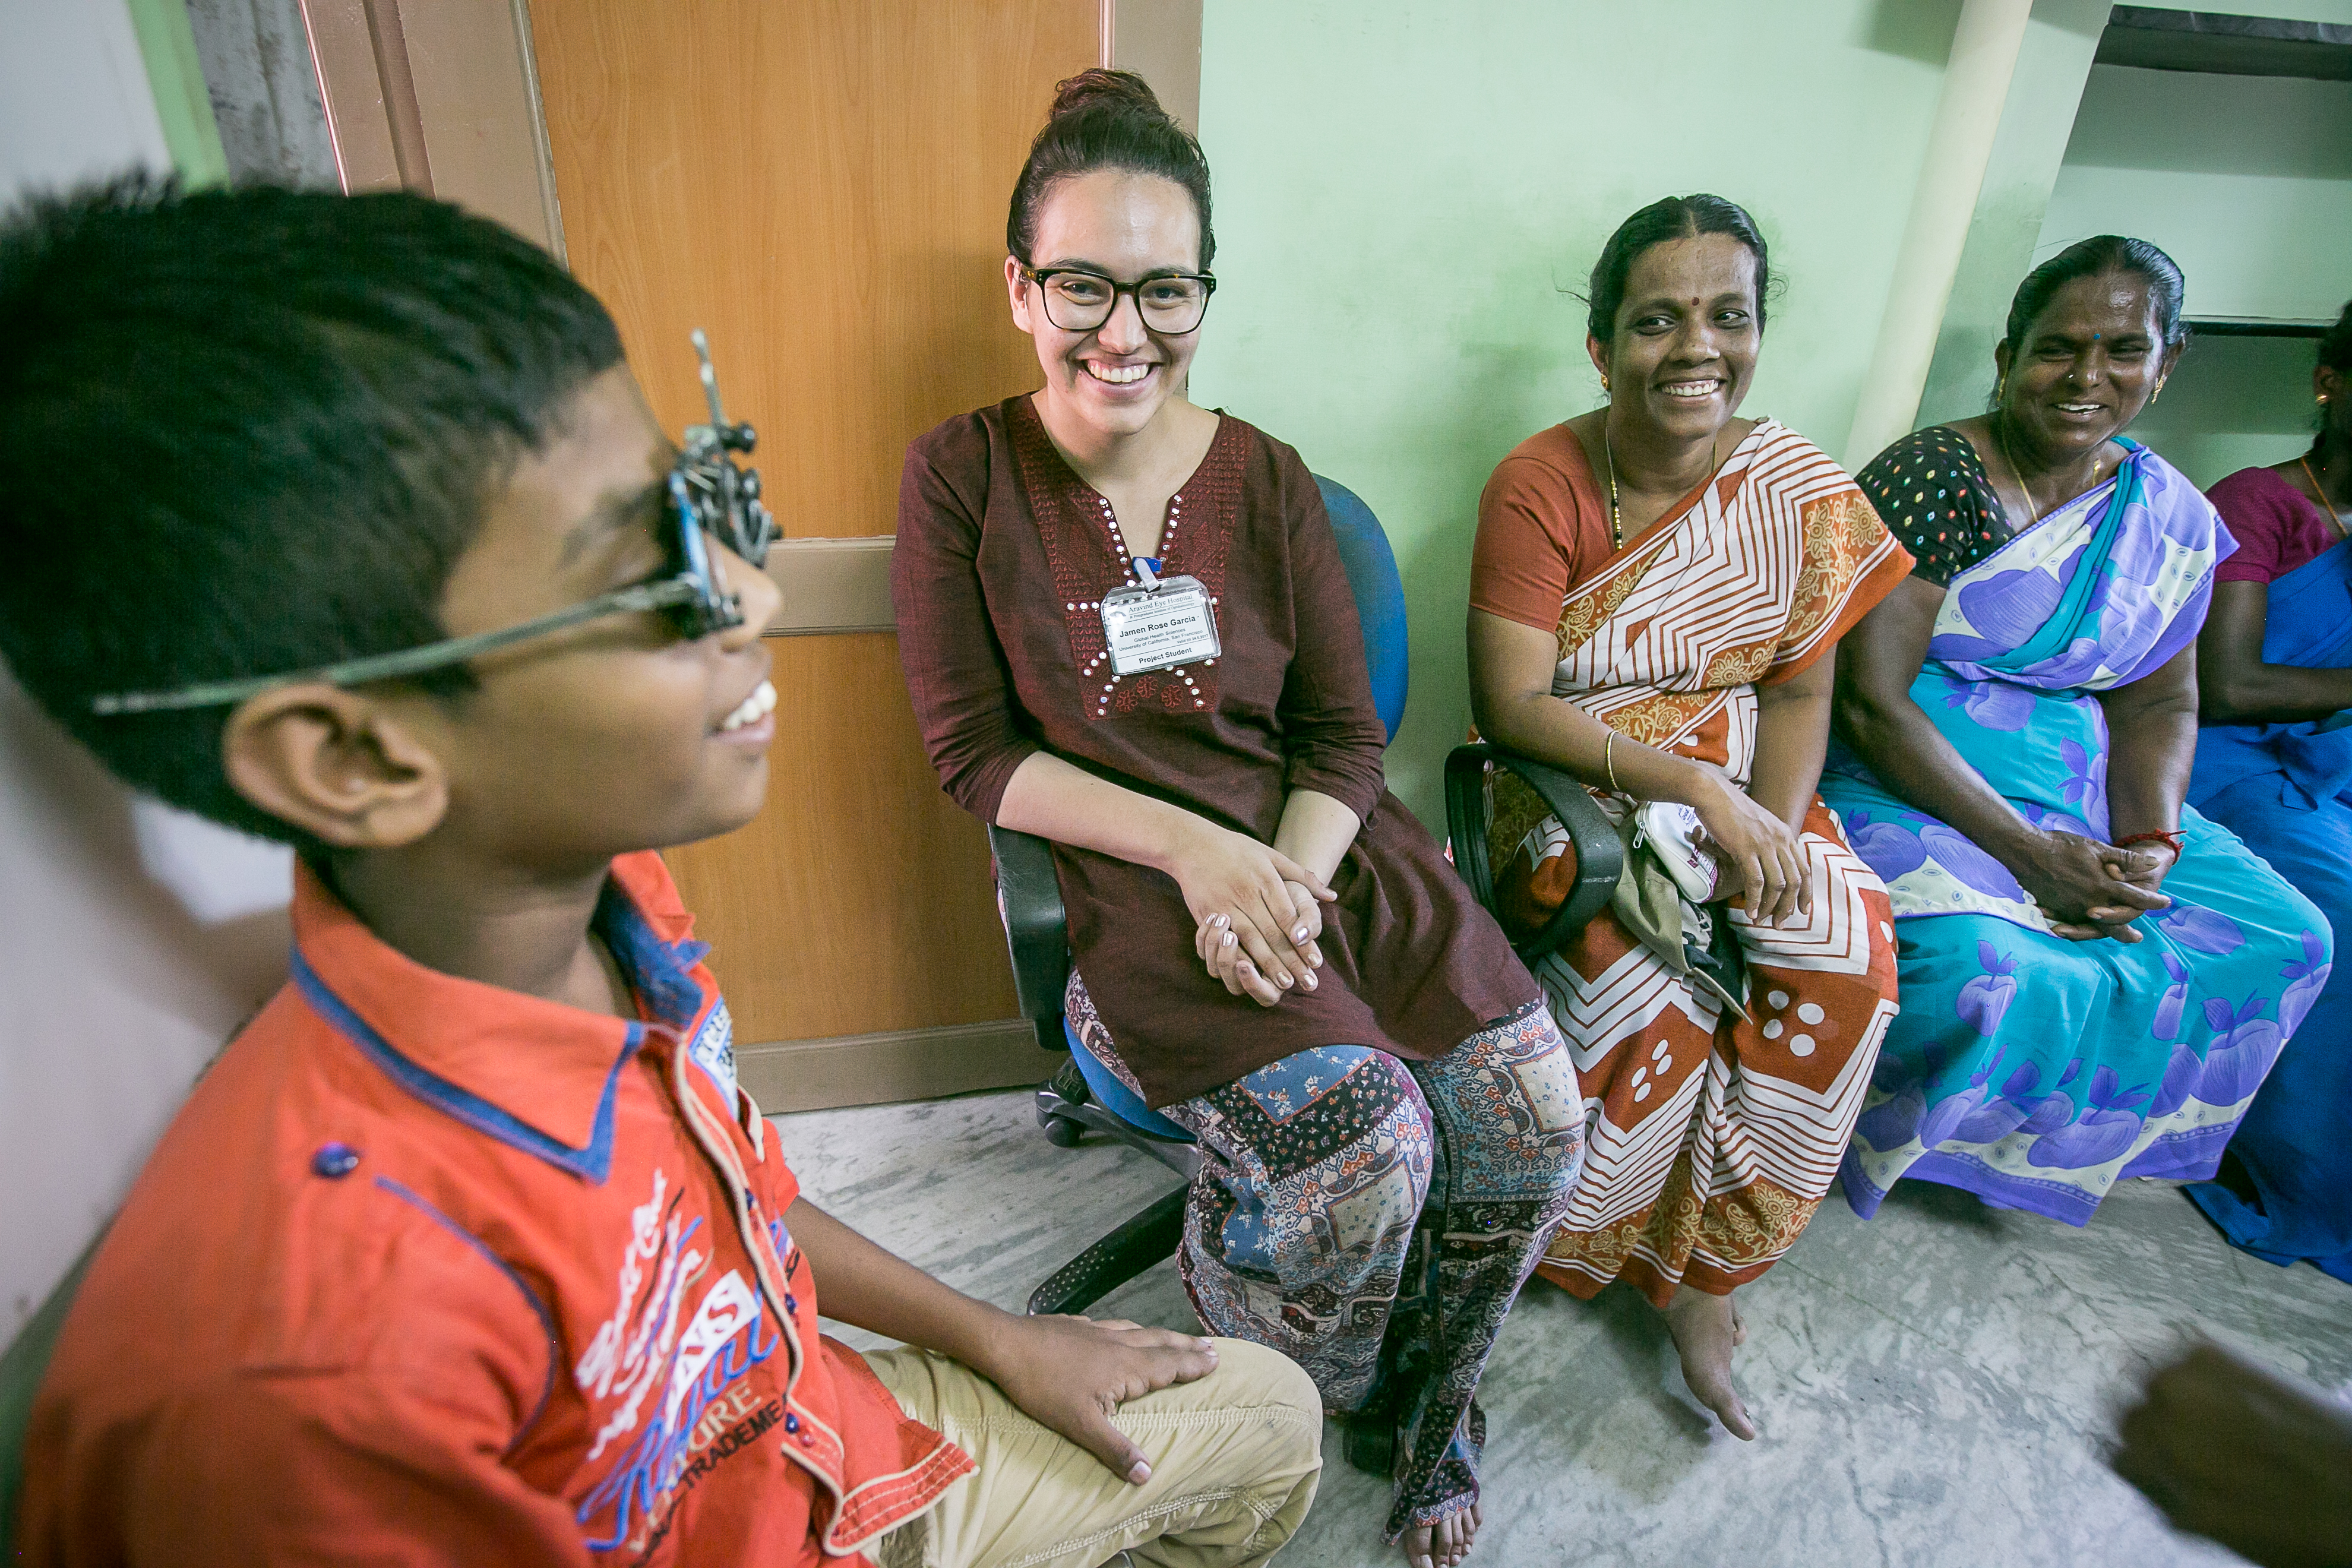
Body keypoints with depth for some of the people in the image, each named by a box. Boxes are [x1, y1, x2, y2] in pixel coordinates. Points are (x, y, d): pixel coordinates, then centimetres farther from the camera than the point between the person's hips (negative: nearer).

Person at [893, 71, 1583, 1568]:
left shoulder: (1267, 477, 6)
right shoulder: (964, 476, -2)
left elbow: (1345, 734, 6)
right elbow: (979, 753, -5)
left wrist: (1289, 878, -13)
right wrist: (1199, 850, -14)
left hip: (1322, 849, 4)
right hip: (1137, 885, -3)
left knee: (1535, 1118, -10)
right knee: (1364, 1138, -24)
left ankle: (1430, 1406, 23)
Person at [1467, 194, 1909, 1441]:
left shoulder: (1798, 485, 0)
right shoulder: (1540, 486, -12)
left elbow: (1798, 687, 3)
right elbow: (1513, 707, -17)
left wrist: (1772, 829, -14)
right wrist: (1694, 789, -23)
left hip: (1736, 778, 4)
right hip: (1570, 783, -4)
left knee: (1846, 948, -19)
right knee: (1635, 977, -27)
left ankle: (1707, 1265, 0)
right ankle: (1565, 1237, 4)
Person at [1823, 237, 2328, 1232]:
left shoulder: (2172, 516, 9)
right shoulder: (1932, 478, -14)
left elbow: (2157, 700, 14)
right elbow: (1869, 702, -20)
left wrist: (2151, 840, -6)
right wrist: (2025, 851, -20)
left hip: (2076, 790, 8)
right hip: (1905, 781, -7)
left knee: (2286, 939, 2)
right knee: (1971, 963, -32)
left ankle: (2062, 1127, 16)